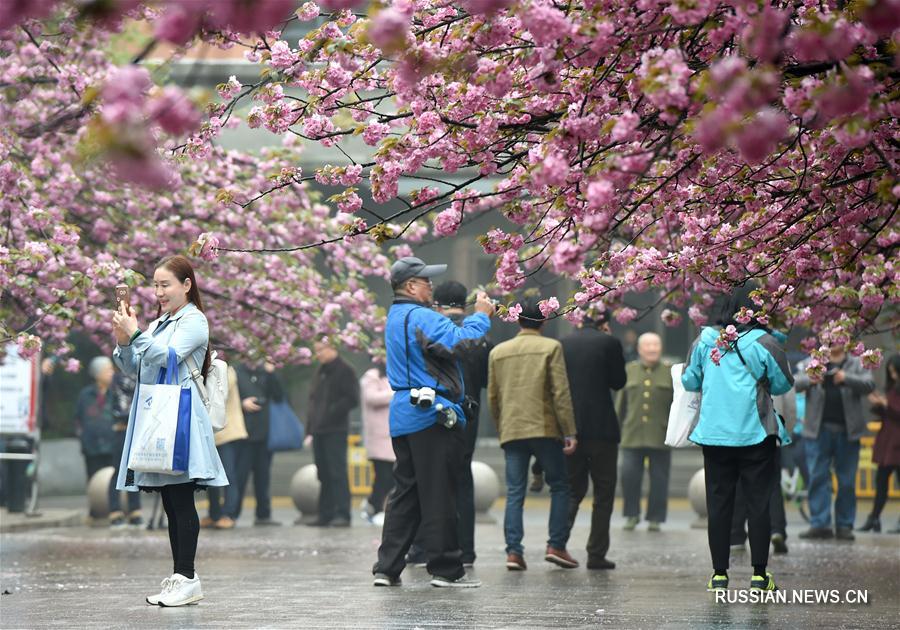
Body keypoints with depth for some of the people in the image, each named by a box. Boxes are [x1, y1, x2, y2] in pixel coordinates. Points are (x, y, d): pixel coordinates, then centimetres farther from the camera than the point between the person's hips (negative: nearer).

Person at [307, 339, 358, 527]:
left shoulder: (344, 370, -5)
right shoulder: (320, 373, 19)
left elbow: (351, 399, -12)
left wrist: (331, 413, -16)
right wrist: (311, 427, 13)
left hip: (335, 430, -8)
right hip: (319, 431, 8)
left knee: (337, 472, -11)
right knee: (324, 474, 8)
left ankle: (342, 514, -13)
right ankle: (325, 514, 11)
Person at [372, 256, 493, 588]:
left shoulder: (395, 318, 19)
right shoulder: (421, 317, -13)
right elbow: (461, 343, -21)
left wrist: (474, 316, 16)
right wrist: (481, 316, -7)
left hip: (403, 417, 9)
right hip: (432, 415, -9)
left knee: (405, 493, 11)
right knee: (439, 495, -4)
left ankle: (387, 567, 9)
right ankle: (446, 569, -1)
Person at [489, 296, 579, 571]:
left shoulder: (498, 351, 11)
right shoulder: (551, 347, -1)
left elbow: (492, 396, 14)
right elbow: (561, 392, -7)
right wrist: (569, 432, -6)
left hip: (511, 432, 3)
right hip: (545, 429, -3)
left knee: (514, 493, 3)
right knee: (559, 487, 8)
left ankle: (514, 551, -6)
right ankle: (556, 546, 0)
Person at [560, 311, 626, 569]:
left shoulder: (562, 344, 5)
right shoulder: (609, 343, -7)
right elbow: (618, 381, 2)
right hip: (601, 429, -4)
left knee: (573, 489, 14)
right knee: (604, 492, 6)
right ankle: (597, 554, 3)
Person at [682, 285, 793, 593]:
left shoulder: (704, 341, 0)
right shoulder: (764, 343, -9)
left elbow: (688, 381, 10)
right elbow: (783, 384, 1)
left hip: (713, 434, 2)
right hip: (755, 435, -2)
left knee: (718, 503, 7)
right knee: (758, 503, 4)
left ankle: (719, 574, 7)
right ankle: (759, 574, 3)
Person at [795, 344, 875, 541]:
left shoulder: (857, 365, 10)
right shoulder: (810, 364, 10)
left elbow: (869, 385, -5)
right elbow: (795, 383, -2)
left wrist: (846, 378, -23)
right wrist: (809, 380, -25)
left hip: (847, 431, 0)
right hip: (819, 429, 0)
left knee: (847, 481, 2)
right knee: (818, 478, -5)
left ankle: (845, 525, 8)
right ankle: (820, 524, -5)